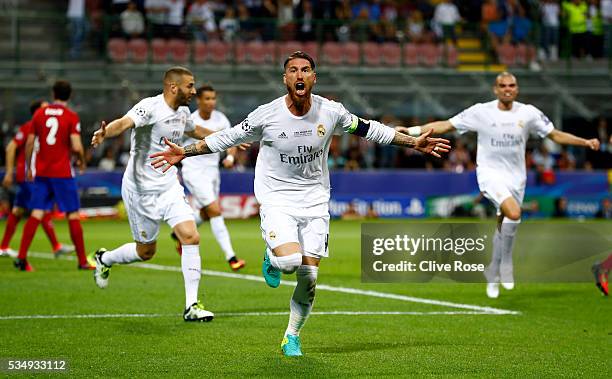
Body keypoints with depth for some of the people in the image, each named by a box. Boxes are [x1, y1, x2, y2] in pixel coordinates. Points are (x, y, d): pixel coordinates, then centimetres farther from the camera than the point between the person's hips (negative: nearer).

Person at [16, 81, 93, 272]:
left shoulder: (39, 113, 5)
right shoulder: (71, 117, -6)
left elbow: (29, 143, 7)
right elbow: (76, 147, -14)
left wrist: (29, 168, 17)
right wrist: (81, 161, 6)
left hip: (41, 172, 4)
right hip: (63, 173, -4)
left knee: (36, 214, 2)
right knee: (73, 216, 3)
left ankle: (21, 257, -7)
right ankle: (82, 261, 6)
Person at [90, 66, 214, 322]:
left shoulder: (183, 112, 6)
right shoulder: (151, 107, -19)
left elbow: (195, 131, 30)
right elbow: (125, 122, -39)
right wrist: (105, 133, -61)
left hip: (170, 186, 6)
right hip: (141, 189, -6)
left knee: (191, 237, -12)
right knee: (146, 251, 7)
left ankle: (191, 306, -5)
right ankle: (104, 259, 39)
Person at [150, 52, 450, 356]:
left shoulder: (331, 112, -6)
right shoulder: (266, 115, -12)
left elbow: (368, 129, 10)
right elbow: (227, 137, 0)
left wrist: (413, 143, 11)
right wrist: (184, 152, -5)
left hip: (314, 201, 2)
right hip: (276, 199, -2)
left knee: (308, 277, -2)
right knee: (289, 260, -26)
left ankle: (292, 336, 20)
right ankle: (272, 258, 12)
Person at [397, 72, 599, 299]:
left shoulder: (528, 113, 1)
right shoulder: (481, 112, -5)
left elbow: (555, 135, 8)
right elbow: (446, 125, -3)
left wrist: (585, 142, -1)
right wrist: (414, 131, -10)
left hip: (515, 176, 4)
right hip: (489, 172, -4)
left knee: (506, 226, 6)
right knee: (514, 212, -28)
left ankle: (492, 274, 28)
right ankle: (506, 263, -9)